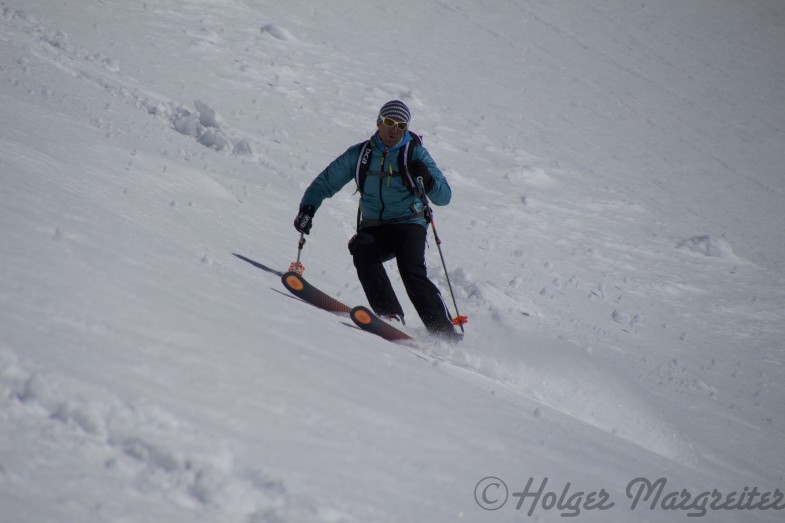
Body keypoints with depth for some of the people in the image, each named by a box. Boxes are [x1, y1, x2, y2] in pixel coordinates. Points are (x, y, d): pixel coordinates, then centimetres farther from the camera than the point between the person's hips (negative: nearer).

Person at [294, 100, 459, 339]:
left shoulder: (414, 153, 0)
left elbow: (444, 197, -5)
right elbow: (325, 182, 11)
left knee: (413, 273, -26)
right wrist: (308, 208, -7)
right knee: (362, 250, -30)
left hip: (408, 224, -3)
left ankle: (444, 332, -25)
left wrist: (427, 180, -25)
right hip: (373, 228, 3)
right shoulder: (359, 154, 6)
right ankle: (389, 314, -35)